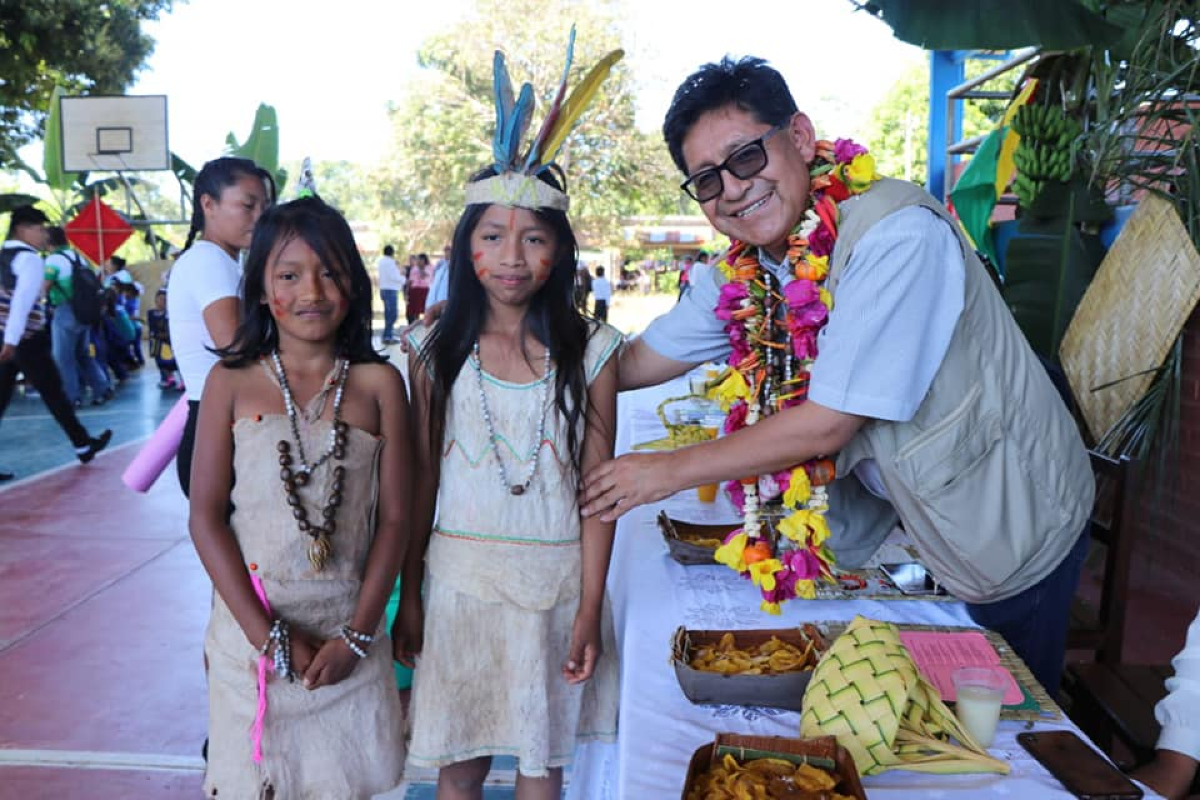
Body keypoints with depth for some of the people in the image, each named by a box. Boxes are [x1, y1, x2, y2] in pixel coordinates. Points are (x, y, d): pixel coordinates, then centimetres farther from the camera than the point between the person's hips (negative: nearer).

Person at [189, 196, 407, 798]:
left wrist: (357, 635, -8)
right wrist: (267, 635, -10)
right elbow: (205, 516, -4)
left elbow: (394, 518, -3)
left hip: (348, 629, 0)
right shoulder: (232, 382, -2)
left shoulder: (379, 384, -2)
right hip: (251, 628, 0)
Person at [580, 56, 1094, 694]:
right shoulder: (742, 271, -7)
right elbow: (635, 364, 2)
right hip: (917, 520, 6)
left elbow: (828, 423, -29)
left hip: (1016, 532, -6)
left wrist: (668, 470, -21)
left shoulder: (897, 236, -30)